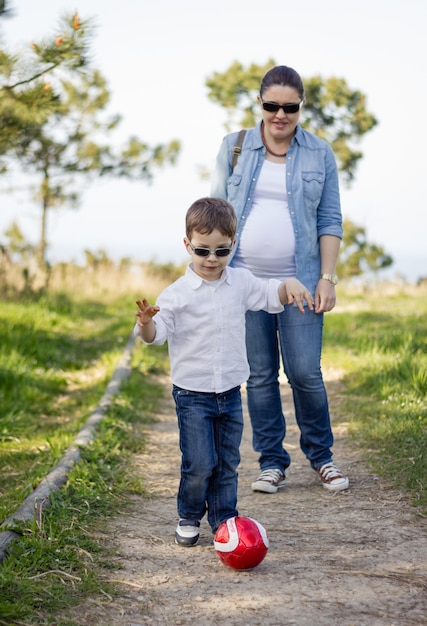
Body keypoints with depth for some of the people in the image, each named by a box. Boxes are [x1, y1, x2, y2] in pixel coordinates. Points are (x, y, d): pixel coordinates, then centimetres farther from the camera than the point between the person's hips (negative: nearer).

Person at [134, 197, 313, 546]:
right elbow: (158, 334, -13)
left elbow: (270, 297, 18)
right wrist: (146, 324, -35)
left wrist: (289, 285, -2)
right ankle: (189, 518, 17)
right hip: (192, 394, -4)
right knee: (199, 465, -6)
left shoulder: (241, 282, 3)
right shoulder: (178, 293, -10)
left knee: (228, 463, 11)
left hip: (230, 392, 4)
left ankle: (224, 520, 25)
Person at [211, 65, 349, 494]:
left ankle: (321, 456, 18)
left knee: (305, 373, -3)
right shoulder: (234, 148, 6)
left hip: (299, 281, -1)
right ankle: (271, 462, 17)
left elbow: (330, 221, 5)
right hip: (245, 280, 1)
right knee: (259, 375, 5)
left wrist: (327, 277, -3)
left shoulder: (320, 155, 5)